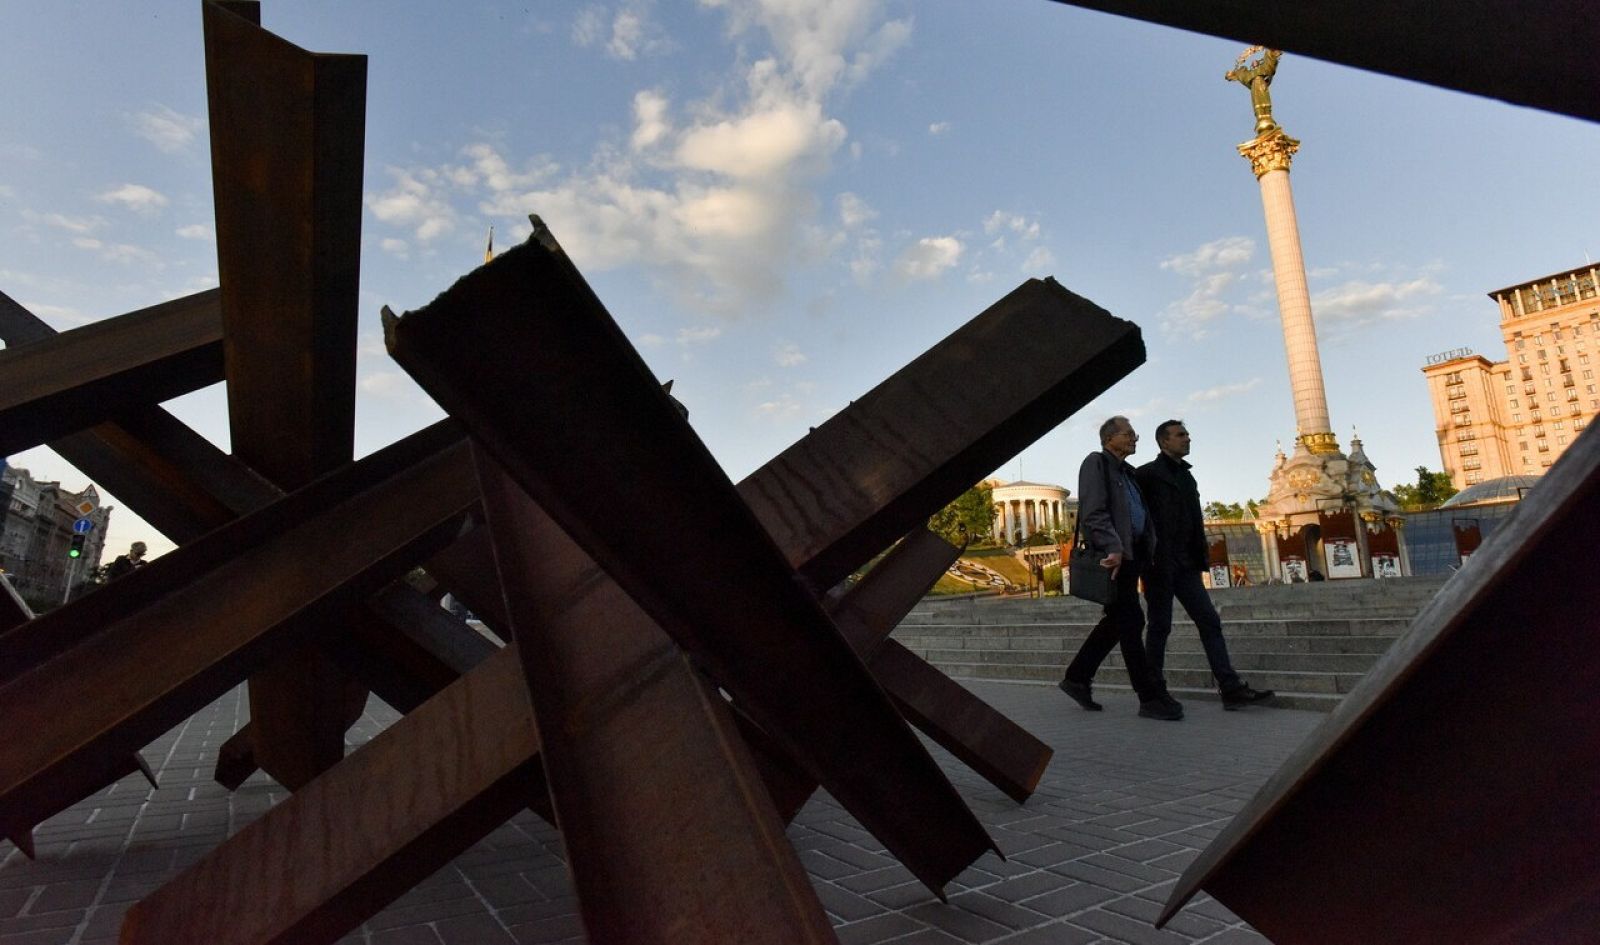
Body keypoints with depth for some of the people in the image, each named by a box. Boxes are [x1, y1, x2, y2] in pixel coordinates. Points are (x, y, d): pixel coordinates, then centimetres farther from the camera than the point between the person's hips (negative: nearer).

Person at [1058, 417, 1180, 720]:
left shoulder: (1128, 472, 22)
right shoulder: (1096, 463, -4)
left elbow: (1142, 516, 24)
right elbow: (1094, 513, -16)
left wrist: (1149, 550, 11)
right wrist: (1113, 547, -26)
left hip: (1130, 555, 9)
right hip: (1112, 556, -9)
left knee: (1116, 621, 11)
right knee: (1131, 621, -7)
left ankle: (1077, 678, 21)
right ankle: (1150, 697, -1)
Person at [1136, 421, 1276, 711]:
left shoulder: (1186, 476, 18)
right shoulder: (1148, 474, -5)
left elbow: (1194, 521, 18)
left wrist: (1200, 557, 9)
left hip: (1184, 564, 7)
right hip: (1159, 563, -7)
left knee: (1209, 621, 2)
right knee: (1160, 625, -1)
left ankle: (1231, 689, 2)